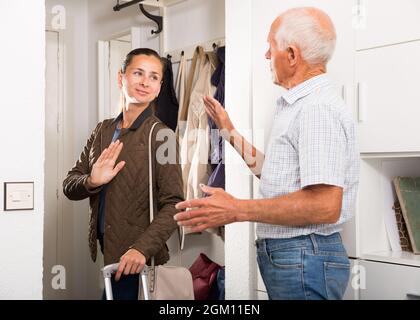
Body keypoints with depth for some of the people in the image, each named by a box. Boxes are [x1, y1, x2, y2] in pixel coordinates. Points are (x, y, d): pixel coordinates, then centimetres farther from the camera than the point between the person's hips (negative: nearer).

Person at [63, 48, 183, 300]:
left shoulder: (161, 136, -10)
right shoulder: (103, 130, 8)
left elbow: (173, 205, -15)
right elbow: (69, 186, 8)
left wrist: (142, 248, -27)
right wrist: (91, 182, -13)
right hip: (103, 251, 5)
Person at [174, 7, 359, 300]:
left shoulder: (318, 108, -19)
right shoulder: (298, 106, 14)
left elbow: (325, 205, -27)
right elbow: (273, 174, 17)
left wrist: (237, 210, -23)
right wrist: (229, 131, 21)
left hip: (305, 262, -10)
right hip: (282, 252, 10)